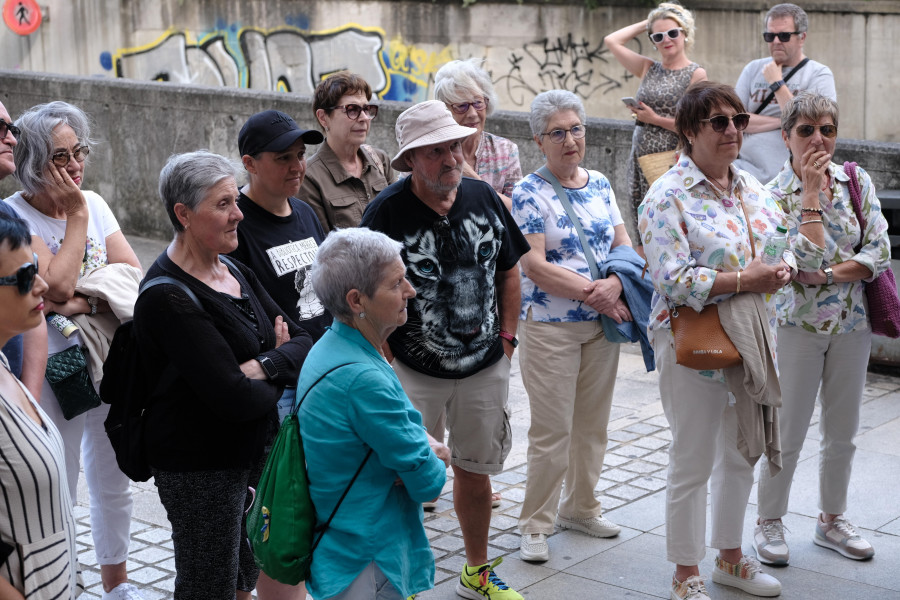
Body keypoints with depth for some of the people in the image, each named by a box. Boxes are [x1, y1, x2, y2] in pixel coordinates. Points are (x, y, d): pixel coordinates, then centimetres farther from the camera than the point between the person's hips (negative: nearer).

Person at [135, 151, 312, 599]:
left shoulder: (237, 273, 6)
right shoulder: (169, 299, -22)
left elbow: (303, 343, 2)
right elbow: (235, 399, -28)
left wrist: (262, 366, -18)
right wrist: (280, 375, -8)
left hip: (254, 453, 8)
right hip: (200, 469, -8)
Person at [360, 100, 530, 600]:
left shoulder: (483, 197, 1)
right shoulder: (386, 211, -13)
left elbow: (509, 272, 13)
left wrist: (506, 338, 8)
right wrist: (388, 364, -12)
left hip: (485, 369, 4)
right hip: (414, 372, -4)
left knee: (475, 471, 16)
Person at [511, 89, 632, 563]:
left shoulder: (599, 184, 9)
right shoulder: (529, 193, -8)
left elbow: (624, 245, 8)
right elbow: (534, 265, -16)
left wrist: (614, 285, -13)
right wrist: (591, 291, -17)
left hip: (601, 325, 6)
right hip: (549, 326, -6)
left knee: (593, 422, 14)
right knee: (552, 430, -2)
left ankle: (581, 507, 31)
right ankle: (535, 524, 10)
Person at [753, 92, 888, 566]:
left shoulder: (857, 181, 1)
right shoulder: (775, 194, -9)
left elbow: (880, 252, -7)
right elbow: (807, 261, -21)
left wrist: (827, 274, -16)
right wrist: (811, 193, -21)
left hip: (852, 323, 4)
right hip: (799, 325, -4)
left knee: (842, 433, 13)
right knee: (788, 433, 3)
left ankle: (832, 519, 29)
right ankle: (769, 522, 19)